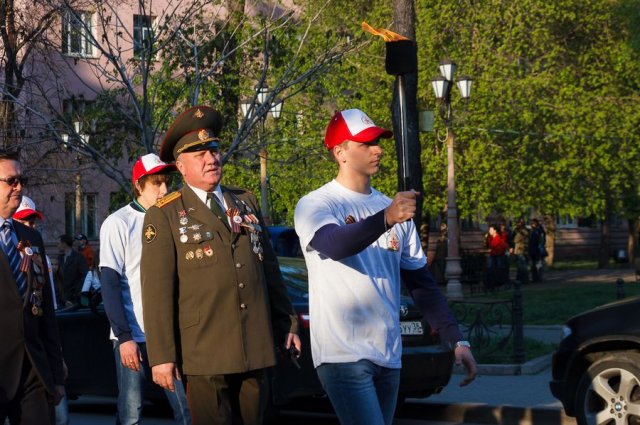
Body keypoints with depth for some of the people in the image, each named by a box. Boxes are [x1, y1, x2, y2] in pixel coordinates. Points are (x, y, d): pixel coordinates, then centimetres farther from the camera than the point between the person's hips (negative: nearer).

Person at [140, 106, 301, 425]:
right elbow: (157, 290, -6)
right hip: (204, 356, -4)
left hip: (256, 350, 4)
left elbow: (270, 268, 18)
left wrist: (287, 324, 15)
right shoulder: (164, 215, -1)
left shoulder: (246, 202, 15)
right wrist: (162, 356, -12)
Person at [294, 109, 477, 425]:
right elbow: (334, 244, -27)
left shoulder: (394, 208, 15)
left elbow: (421, 282, 16)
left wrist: (456, 339, 6)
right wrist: (386, 220, -45)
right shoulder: (314, 205, -5)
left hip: (389, 356, 7)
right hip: (343, 355, -7)